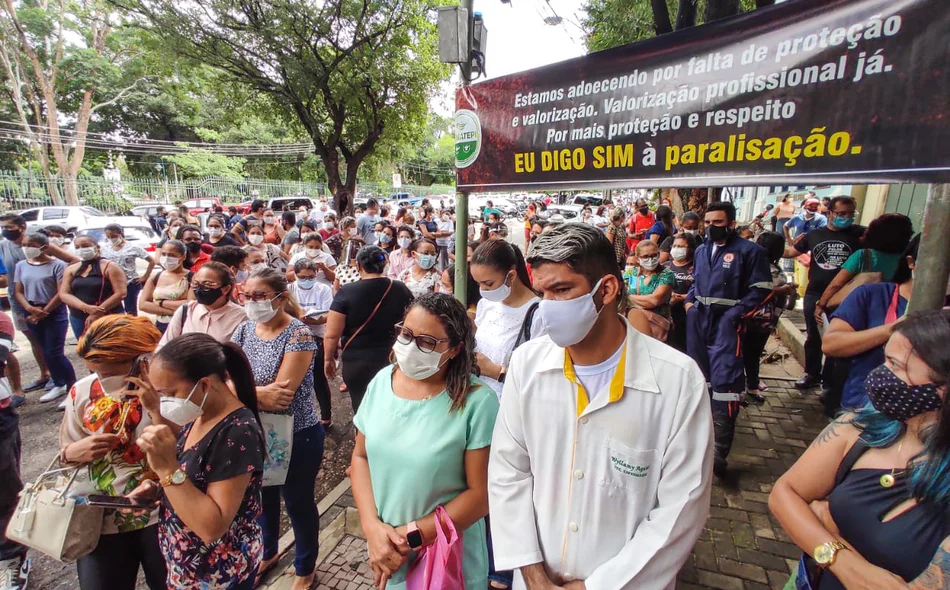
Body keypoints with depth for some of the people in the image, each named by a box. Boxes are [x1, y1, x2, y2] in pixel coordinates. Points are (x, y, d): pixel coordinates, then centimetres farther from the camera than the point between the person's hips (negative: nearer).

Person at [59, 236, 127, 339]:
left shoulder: (109, 267, -5)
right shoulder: (71, 269, 10)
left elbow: (120, 293, -13)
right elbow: (63, 294, 1)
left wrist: (97, 313, -19)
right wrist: (86, 308, -17)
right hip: (79, 319, 5)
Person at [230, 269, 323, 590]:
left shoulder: (298, 335, -21)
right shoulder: (245, 329, -2)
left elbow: (281, 394, -26)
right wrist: (259, 392, -26)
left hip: (296, 437, -5)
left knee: (298, 503, 14)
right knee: (262, 497, 26)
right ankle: (267, 552, 54)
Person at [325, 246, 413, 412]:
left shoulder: (346, 292, -16)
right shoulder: (401, 290, -6)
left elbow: (331, 335, -15)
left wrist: (328, 359, 2)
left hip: (357, 363, -2)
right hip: (395, 360, 3)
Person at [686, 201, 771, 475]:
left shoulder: (749, 250, -4)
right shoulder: (701, 250, 16)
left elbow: (760, 289, -7)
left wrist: (736, 313, -16)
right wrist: (689, 300, 8)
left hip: (726, 324, -6)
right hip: (699, 321, 7)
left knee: (724, 383, -9)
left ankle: (719, 454, 0)